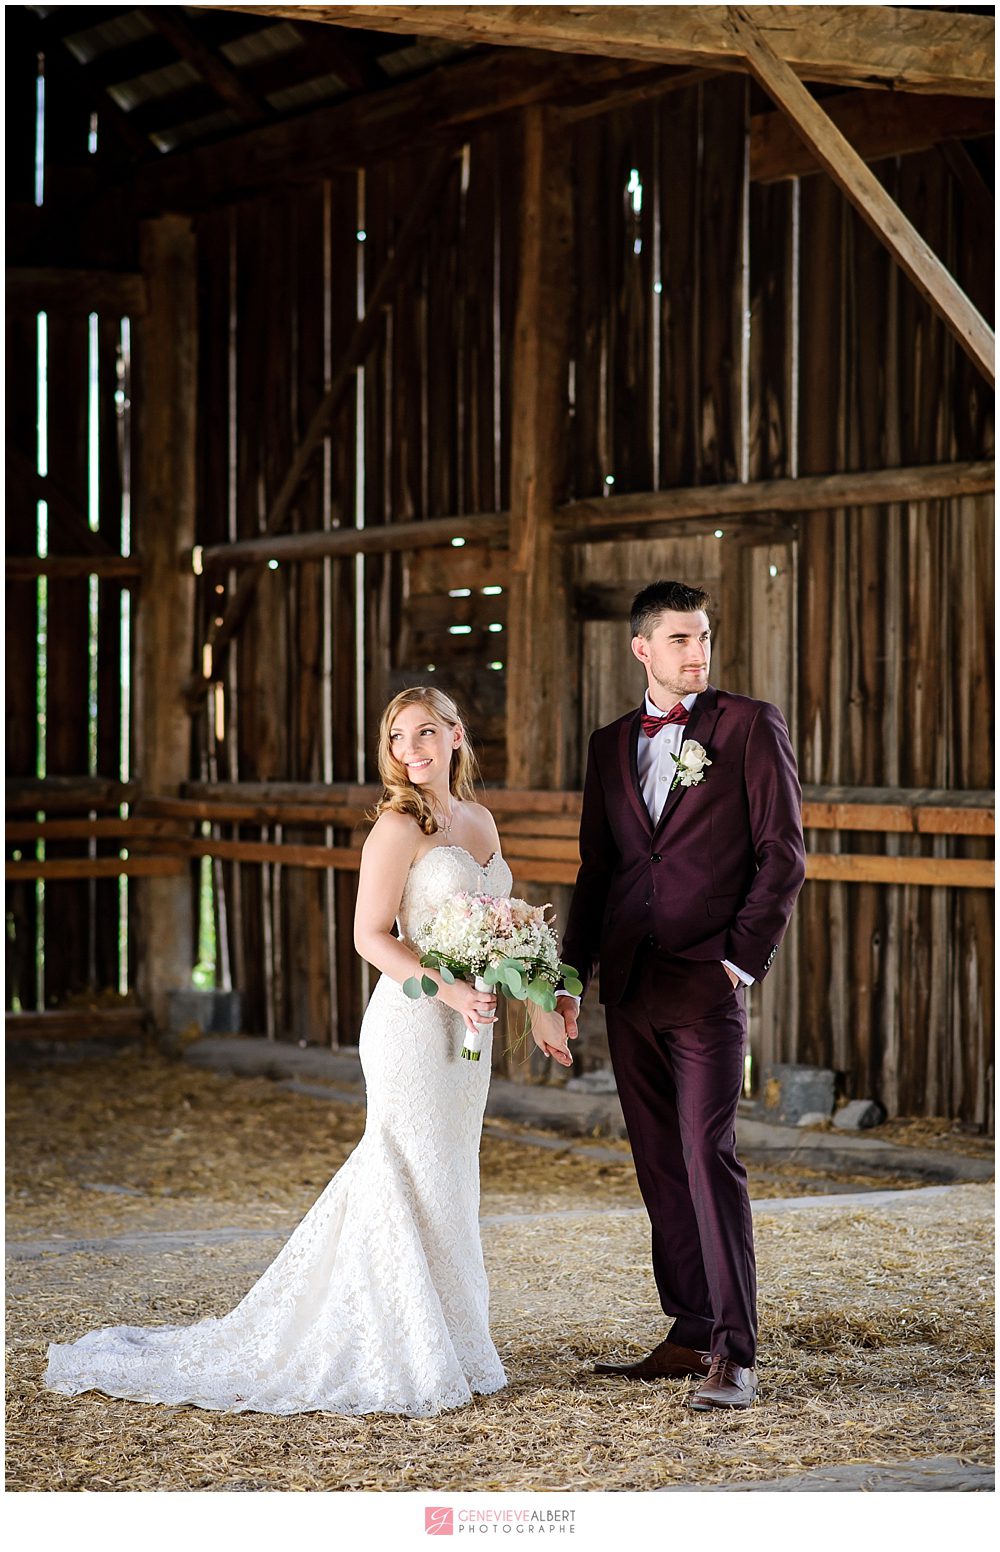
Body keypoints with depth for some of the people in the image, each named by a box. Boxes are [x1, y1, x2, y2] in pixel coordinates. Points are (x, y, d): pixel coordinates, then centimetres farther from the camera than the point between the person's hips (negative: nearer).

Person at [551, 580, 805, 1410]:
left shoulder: (752, 725, -1)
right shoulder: (611, 744, 14)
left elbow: (783, 854, -4)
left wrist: (742, 960, -10)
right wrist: (571, 975, 12)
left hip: (706, 983, -6)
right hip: (629, 987, 6)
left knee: (709, 1157, -11)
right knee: (660, 1166, 9)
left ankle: (735, 1355, -9)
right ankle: (690, 1335, 17)